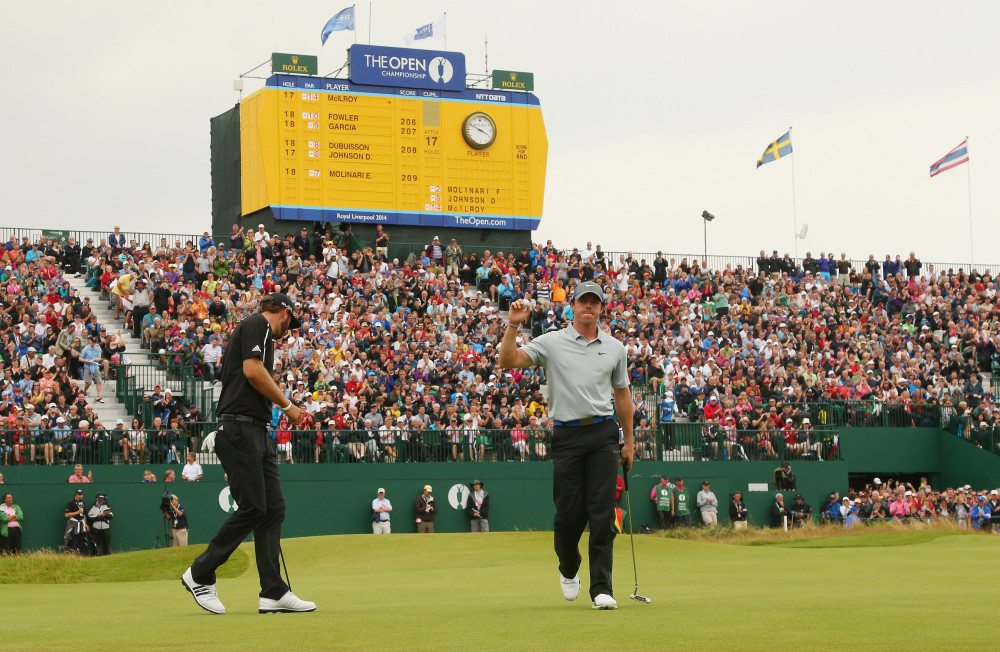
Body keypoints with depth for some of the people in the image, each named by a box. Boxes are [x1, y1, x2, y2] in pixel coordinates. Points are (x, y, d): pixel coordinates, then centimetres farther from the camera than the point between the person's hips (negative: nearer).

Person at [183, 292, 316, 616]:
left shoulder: (246, 329, 27)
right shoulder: (259, 324, -2)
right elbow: (253, 370, -16)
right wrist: (288, 405, -7)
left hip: (257, 432, 10)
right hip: (241, 428, -10)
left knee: (273, 508, 3)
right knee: (253, 507, -11)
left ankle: (274, 592, 0)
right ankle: (200, 574, 1)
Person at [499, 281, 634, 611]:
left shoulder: (615, 348, 12)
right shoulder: (551, 342, 3)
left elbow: (622, 395, 19)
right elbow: (507, 361, -6)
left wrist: (628, 440, 17)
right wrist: (513, 325, -18)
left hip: (603, 434, 1)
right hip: (566, 435, -1)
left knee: (602, 513, -4)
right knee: (568, 513, 2)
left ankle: (602, 588, -3)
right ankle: (568, 569, 30)